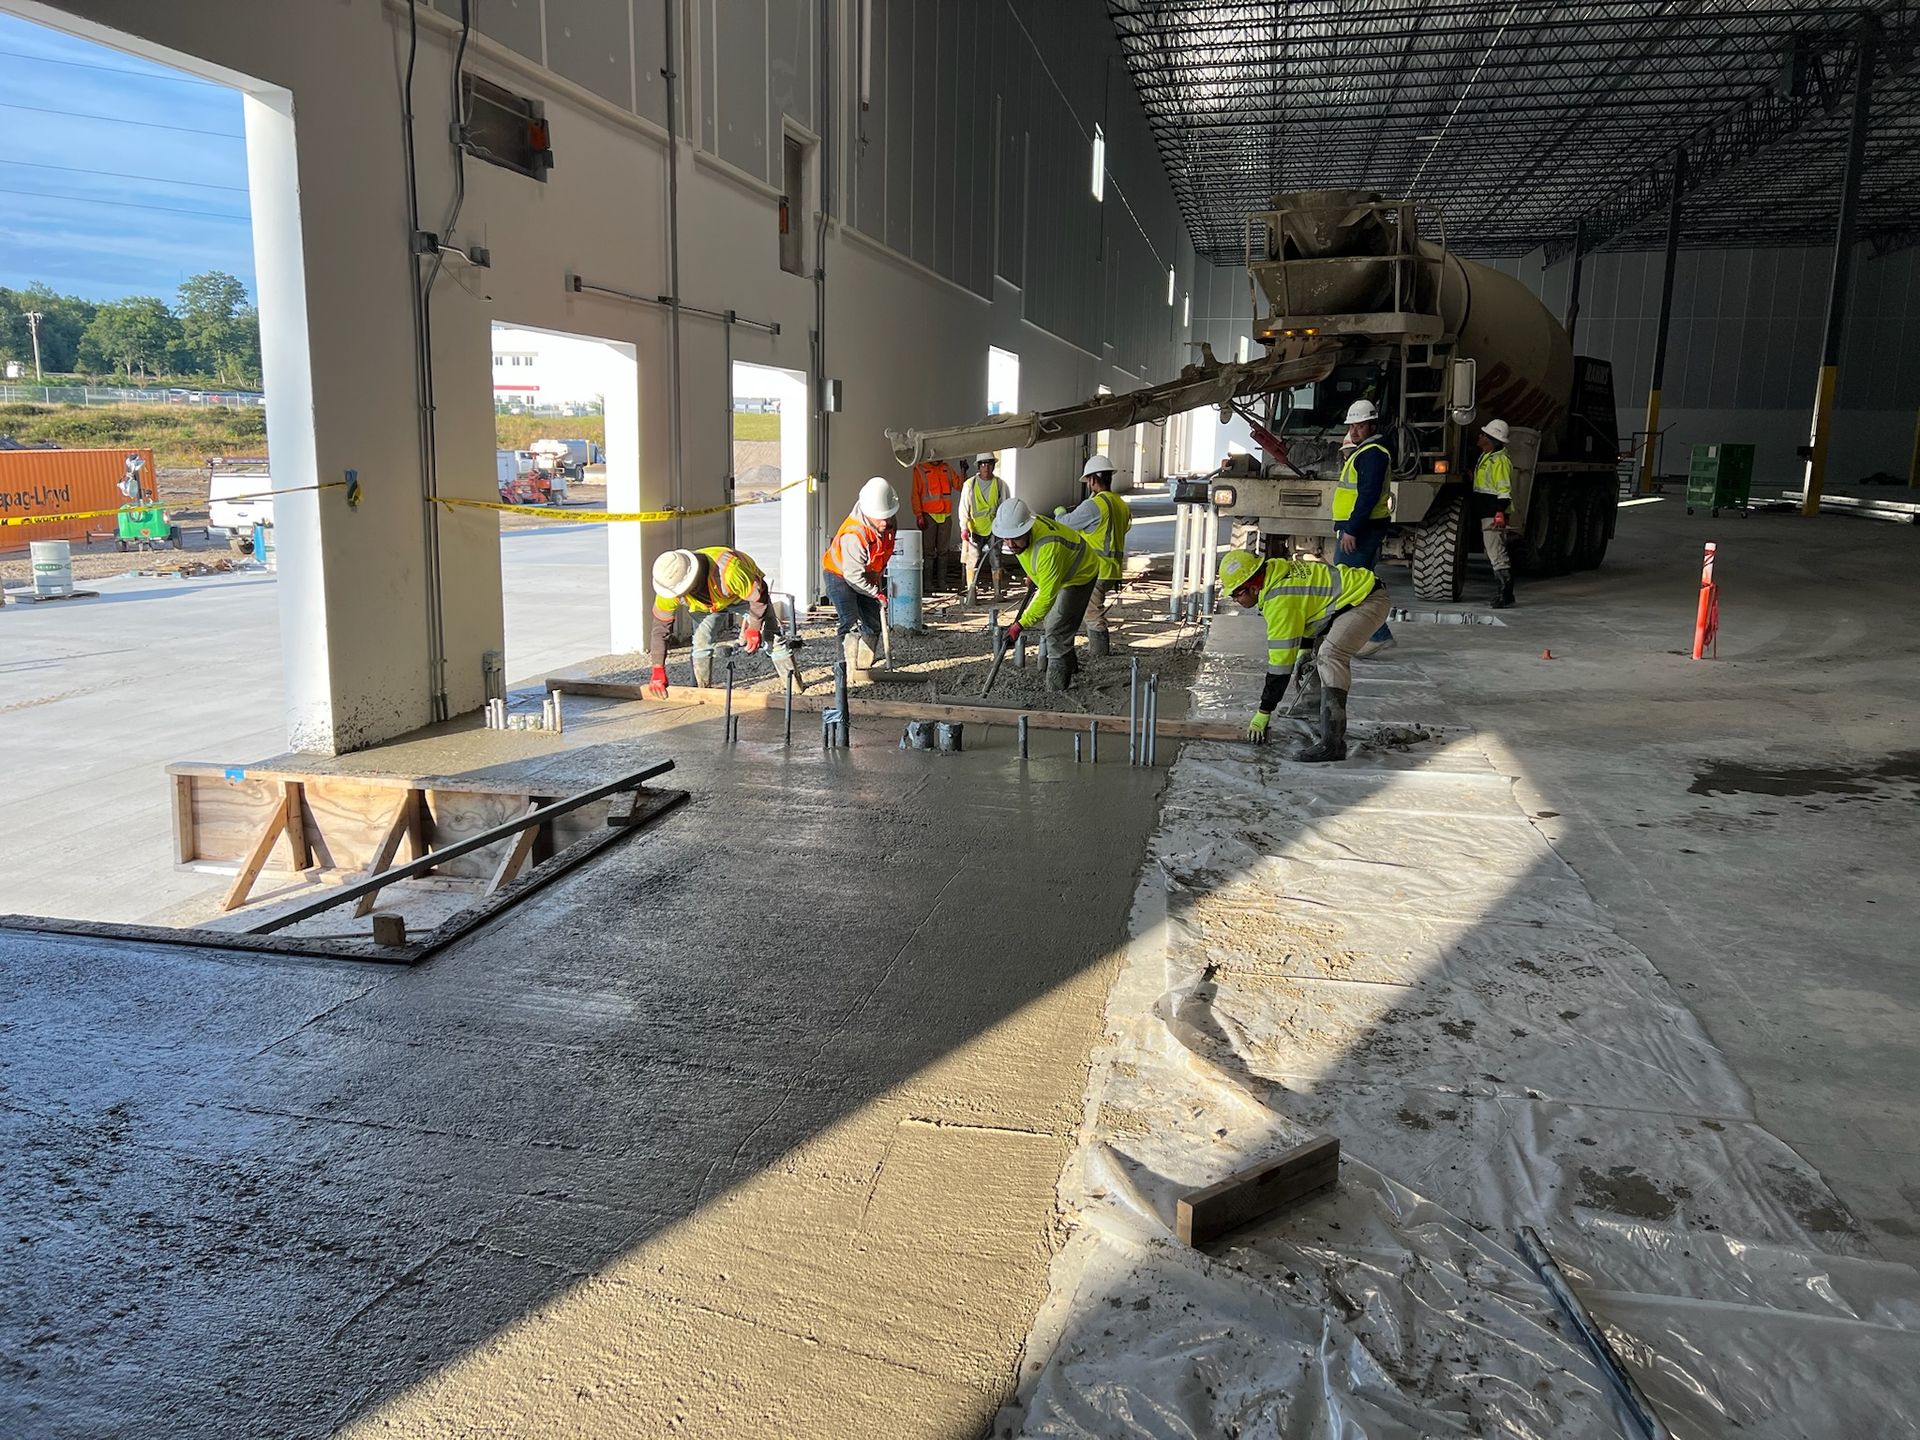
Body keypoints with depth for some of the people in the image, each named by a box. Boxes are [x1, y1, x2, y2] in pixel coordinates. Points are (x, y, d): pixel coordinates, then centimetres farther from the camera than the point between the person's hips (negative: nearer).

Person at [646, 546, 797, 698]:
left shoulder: (728, 571, -49)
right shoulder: (670, 586, -31)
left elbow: (758, 595, -31)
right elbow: (660, 627, -21)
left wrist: (754, 628, -28)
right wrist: (658, 670, -23)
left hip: (747, 592, -3)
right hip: (707, 603, 4)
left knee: (772, 639, -11)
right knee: (701, 642, -11)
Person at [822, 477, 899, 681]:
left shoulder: (887, 524, -13)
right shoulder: (853, 536, -37)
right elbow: (853, 575, -30)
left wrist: (879, 578, 15)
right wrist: (876, 593, -20)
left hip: (867, 576, 8)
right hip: (840, 575, -8)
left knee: (872, 624, 10)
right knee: (852, 624, -21)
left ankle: (866, 667, 21)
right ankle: (850, 671, -20)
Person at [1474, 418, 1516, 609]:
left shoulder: (1500, 460, -15)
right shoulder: (1485, 456, 15)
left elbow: (1504, 490, -21)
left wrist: (1500, 513, -26)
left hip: (1494, 514, -11)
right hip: (1485, 512, 11)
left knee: (1496, 552, -13)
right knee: (1491, 552, 14)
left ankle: (1506, 592, -13)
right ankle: (1505, 591, 19)